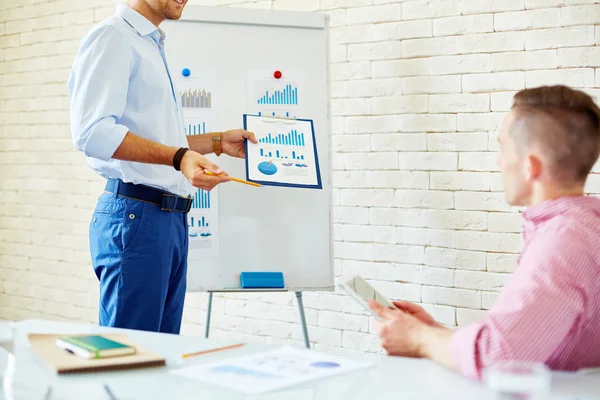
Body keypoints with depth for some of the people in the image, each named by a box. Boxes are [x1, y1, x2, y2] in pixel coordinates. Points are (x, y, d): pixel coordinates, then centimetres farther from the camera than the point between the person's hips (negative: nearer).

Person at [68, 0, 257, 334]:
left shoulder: (153, 48, 23)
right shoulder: (112, 38, -7)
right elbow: (92, 131, -21)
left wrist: (218, 142, 26)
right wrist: (179, 157, -30)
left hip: (172, 218, 9)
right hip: (136, 215, -9)